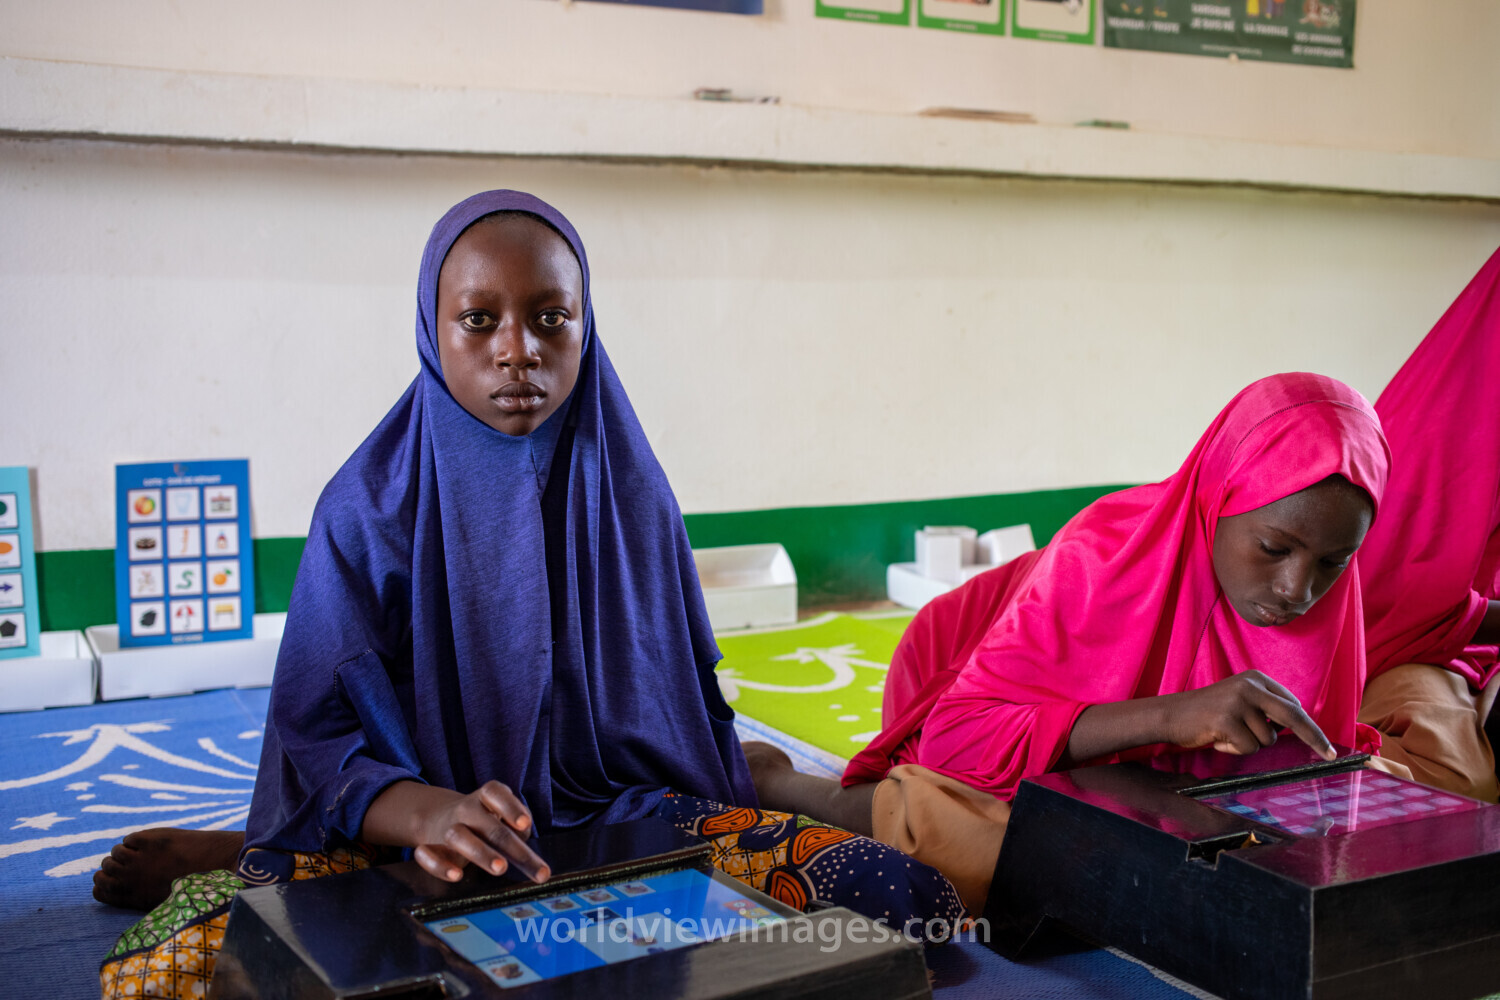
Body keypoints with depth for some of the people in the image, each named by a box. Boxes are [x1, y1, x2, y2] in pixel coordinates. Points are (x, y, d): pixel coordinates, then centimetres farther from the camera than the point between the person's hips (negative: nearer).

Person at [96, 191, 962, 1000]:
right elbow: (318, 736, -13)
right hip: (412, 834, -4)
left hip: (626, 816, 5)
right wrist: (430, 816, -32)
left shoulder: (628, 491, 3)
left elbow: (685, 697, 13)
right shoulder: (372, 507, -6)